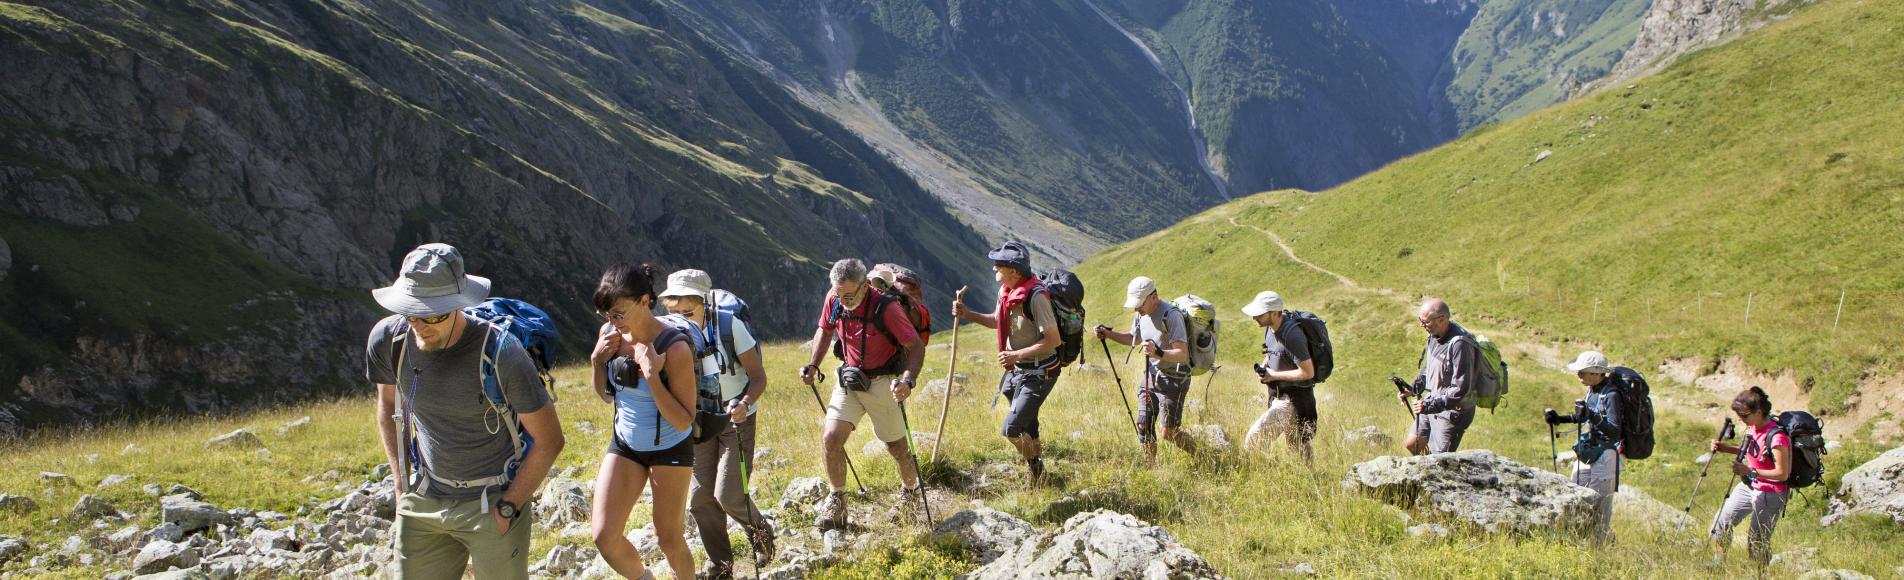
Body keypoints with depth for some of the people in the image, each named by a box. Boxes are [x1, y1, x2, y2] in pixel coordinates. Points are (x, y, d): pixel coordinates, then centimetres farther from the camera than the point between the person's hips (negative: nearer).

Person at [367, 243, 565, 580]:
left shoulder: (501, 353, -22)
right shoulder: (388, 338, -10)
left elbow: (549, 440, -13)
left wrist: (507, 508, -11)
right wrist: (402, 482, 9)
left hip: (491, 502, -4)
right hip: (423, 501, 4)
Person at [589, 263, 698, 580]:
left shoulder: (674, 347, -26)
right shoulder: (610, 334, -9)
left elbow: (684, 422, -25)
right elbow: (607, 396, 8)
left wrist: (652, 376, -34)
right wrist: (597, 361, -11)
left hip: (669, 449, -5)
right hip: (625, 444, 5)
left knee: (669, 539, 6)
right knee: (605, 536, -3)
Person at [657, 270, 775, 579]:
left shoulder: (730, 326, -17)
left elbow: (759, 377, -13)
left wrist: (745, 404, -32)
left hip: (736, 419, -4)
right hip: (700, 423, 4)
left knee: (728, 495, -12)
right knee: (700, 499, 3)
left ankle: (760, 531, 21)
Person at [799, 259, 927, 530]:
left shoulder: (885, 307, -23)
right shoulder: (833, 299, -7)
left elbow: (916, 347, -21)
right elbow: (825, 330, 14)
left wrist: (907, 380, -36)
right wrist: (813, 365, 3)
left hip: (883, 383, -4)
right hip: (848, 380, 4)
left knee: (897, 447, 9)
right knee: (830, 438, -10)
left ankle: (911, 491, 38)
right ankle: (836, 505, 4)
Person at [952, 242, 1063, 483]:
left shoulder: (1036, 297, -25)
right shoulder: (1005, 291, 2)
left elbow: (1053, 340, -25)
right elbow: (998, 321, 20)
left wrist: (1017, 355, -25)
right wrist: (967, 314, 7)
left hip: (1039, 374, -8)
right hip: (1016, 369, 9)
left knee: (1010, 430, -11)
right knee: (1027, 428, 21)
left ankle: (1035, 466, 15)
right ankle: (1036, 467, 40)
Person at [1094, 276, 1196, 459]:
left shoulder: (1171, 315, -23)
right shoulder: (1141, 315, 3)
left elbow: (1182, 354, -28)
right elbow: (1133, 339, 24)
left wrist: (1158, 353, -44)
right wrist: (1109, 334, 9)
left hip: (1174, 380, -8)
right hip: (1151, 376, 8)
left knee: (1169, 433, -7)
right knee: (1143, 426, 5)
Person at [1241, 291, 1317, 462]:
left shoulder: (1292, 335, -28)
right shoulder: (1270, 327, 0)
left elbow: (1307, 372, -27)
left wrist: (1274, 375, -19)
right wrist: (1263, 368, -1)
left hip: (1296, 395, -9)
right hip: (1278, 392, 9)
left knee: (1297, 443, 1)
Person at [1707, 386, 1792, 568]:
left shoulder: (1776, 437, -26)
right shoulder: (1752, 428, -1)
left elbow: (1782, 473, -24)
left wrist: (1750, 471, -30)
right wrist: (1725, 448, 2)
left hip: (1770, 494, -9)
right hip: (1748, 486, 9)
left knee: (1757, 540, -3)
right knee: (1721, 521, 10)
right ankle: (1718, 566, 23)